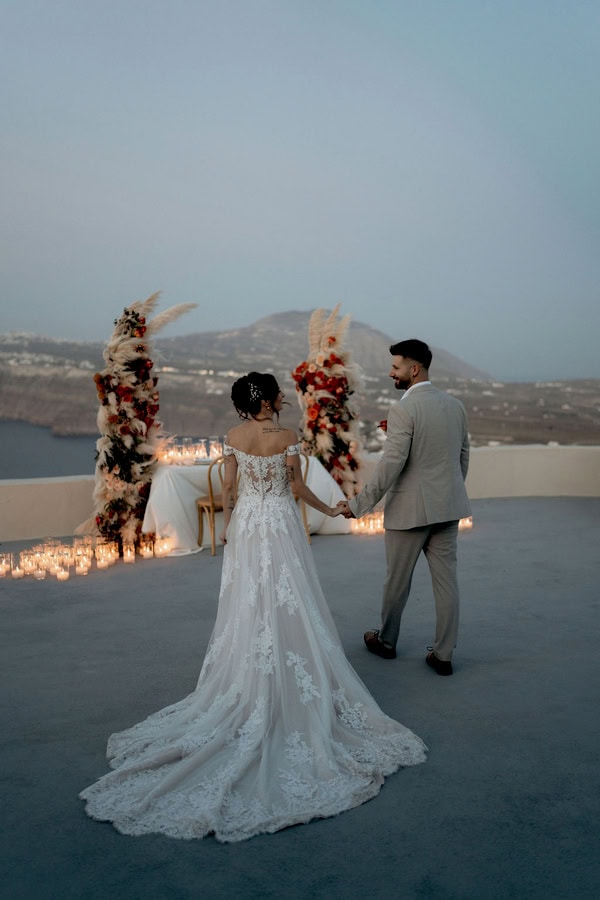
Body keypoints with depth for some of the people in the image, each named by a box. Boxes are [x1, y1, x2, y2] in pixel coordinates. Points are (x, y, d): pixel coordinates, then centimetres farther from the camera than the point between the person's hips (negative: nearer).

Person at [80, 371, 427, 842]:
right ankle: (292, 687, 13)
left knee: (247, 606, 13)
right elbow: (298, 487, -7)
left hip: (246, 526, 4)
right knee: (288, 605, 5)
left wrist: (228, 523, 18)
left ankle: (246, 685, 23)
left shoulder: (234, 436, -1)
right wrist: (330, 509, 9)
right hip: (281, 525, -3)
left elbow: (229, 488, 3)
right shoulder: (287, 436, -11)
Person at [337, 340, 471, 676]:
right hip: (447, 508, 6)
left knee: (398, 580, 12)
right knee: (446, 579, 10)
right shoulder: (456, 405, 5)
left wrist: (359, 504, -16)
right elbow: (463, 457, 13)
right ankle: (444, 654, 17)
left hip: (410, 509, -6)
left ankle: (386, 641, 31)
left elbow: (391, 465, -22)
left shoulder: (403, 410, -17)